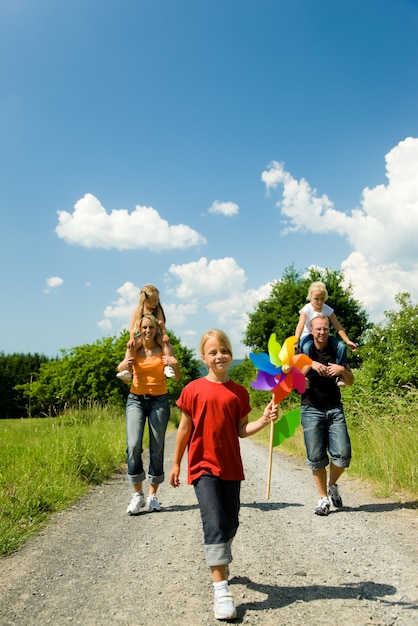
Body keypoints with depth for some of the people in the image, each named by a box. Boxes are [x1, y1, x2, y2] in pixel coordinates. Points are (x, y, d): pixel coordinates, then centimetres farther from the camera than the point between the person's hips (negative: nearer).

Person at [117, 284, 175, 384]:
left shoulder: (157, 310, 5)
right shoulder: (137, 310, 1)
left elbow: (161, 323, -8)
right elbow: (132, 326, -5)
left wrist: (164, 334, -27)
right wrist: (132, 338, -21)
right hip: (140, 335, -1)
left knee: (165, 340, -30)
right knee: (131, 345, -31)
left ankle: (167, 366, -32)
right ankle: (128, 371, -29)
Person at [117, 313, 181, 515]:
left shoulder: (163, 348, -1)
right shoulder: (134, 349, 2)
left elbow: (177, 378, -5)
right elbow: (121, 371, -9)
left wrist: (175, 365, -28)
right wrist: (124, 365, -33)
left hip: (159, 400, 0)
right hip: (136, 400, 1)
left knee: (157, 449, 0)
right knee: (133, 446, -12)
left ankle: (153, 495, 13)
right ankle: (138, 494, 1)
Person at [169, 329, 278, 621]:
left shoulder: (239, 392, 0)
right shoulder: (193, 390, -6)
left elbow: (242, 430, 1)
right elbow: (185, 429, 1)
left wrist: (264, 420, -16)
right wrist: (176, 463, 6)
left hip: (231, 468, 4)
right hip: (203, 467, -3)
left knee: (230, 523, 15)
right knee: (214, 523, -11)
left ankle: (220, 562, 42)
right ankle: (221, 589, -6)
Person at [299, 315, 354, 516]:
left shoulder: (337, 350, 7)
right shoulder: (304, 350, 1)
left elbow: (350, 381, 9)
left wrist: (342, 370, -11)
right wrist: (311, 364, -26)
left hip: (334, 409, 2)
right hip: (311, 409, -2)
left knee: (342, 455, -6)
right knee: (316, 458, 0)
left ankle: (332, 484, 23)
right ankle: (324, 498, 18)